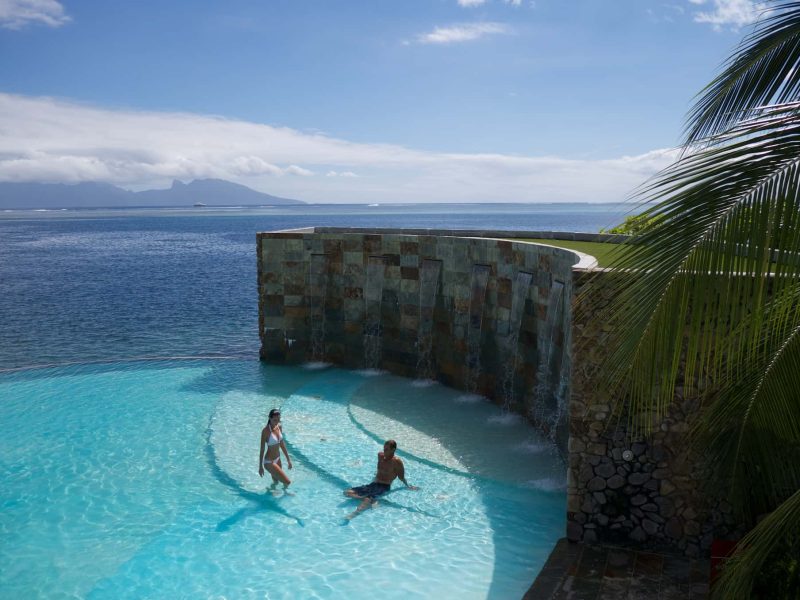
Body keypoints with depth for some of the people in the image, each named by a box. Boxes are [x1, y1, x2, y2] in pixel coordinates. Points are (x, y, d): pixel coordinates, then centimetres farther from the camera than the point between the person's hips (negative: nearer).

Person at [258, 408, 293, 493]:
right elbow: (262, 449, -16)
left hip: (277, 459, 7)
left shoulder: (279, 427, -2)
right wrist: (260, 466, -12)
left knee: (276, 482, 21)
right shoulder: (266, 431, -22)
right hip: (269, 462, -7)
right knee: (287, 482, -6)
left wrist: (288, 459, 13)